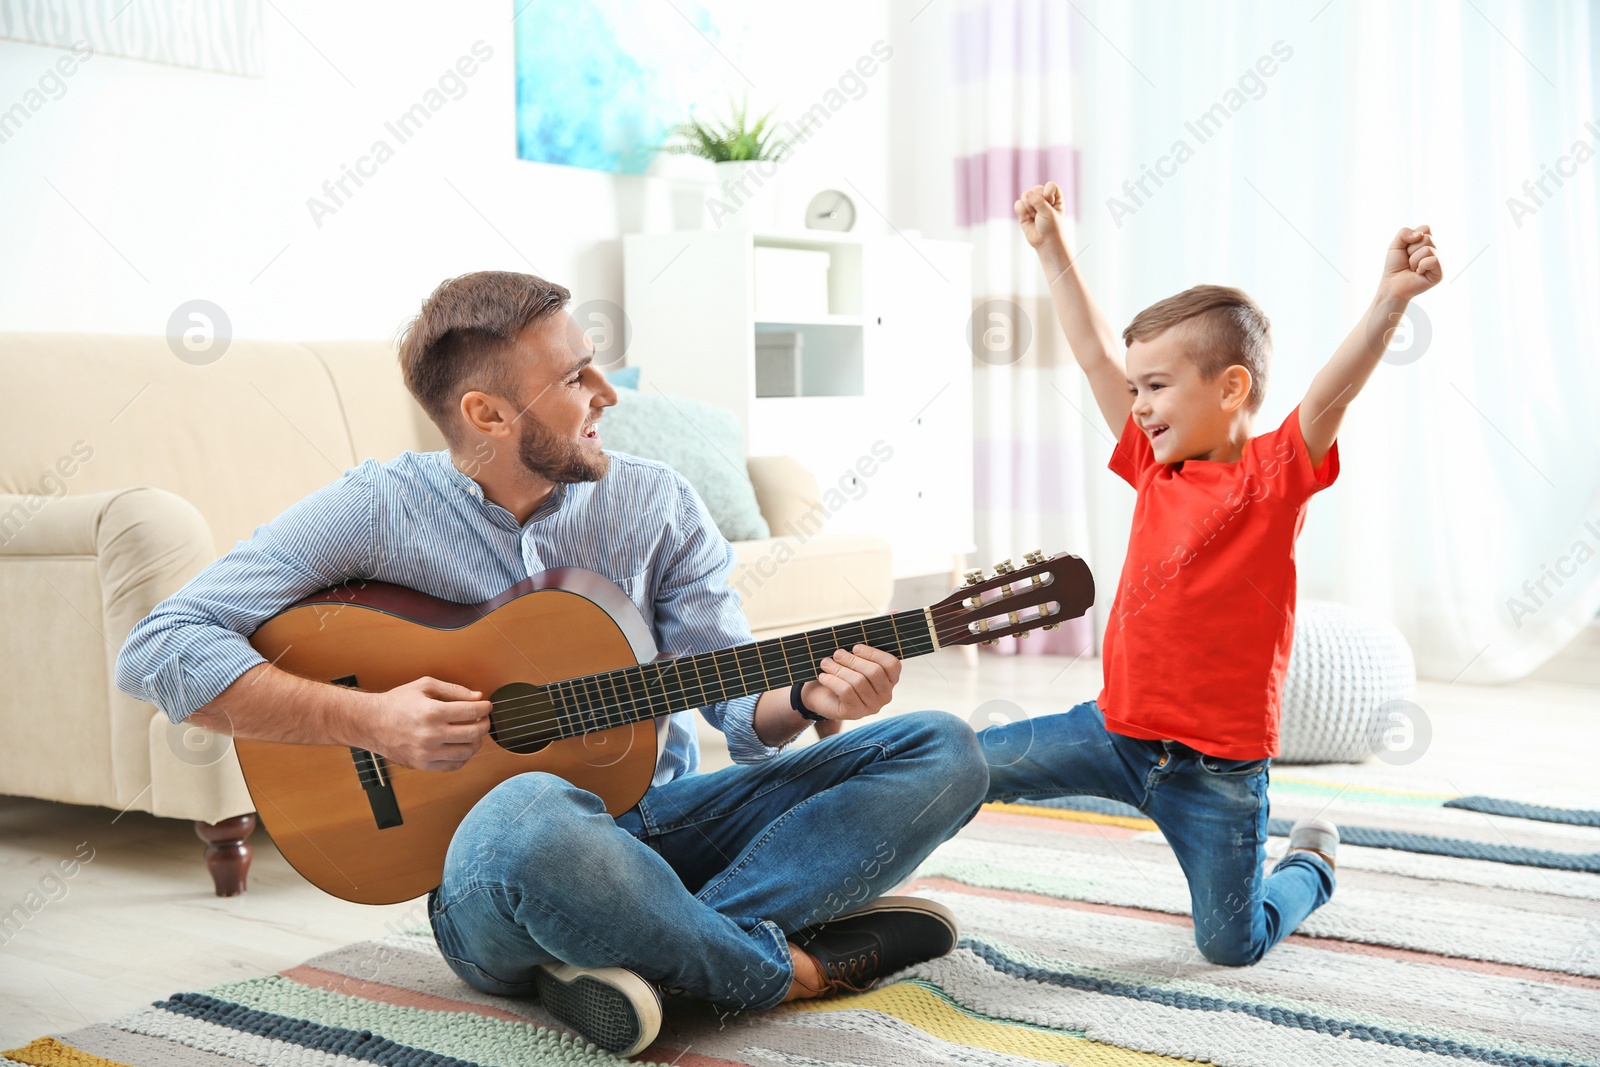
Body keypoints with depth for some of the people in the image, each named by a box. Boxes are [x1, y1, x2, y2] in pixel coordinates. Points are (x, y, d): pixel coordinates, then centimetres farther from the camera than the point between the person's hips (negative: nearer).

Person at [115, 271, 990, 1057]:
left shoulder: (655, 503, 3)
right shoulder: (376, 513, -8)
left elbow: (743, 709, 3)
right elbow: (156, 652, -13)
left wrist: (807, 697, -20)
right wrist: (369, 719, -21)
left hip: (666, 824, 5)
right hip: (495, 868, -5)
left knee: (943, 752, -9)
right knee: (526, 817, -42)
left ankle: (628, 956, -24)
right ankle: (794, 965, -16)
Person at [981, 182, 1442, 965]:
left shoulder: (1276, 472, -10)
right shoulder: (1156, 467, 4)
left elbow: (1330, 395, -28)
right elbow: (1096, 355, 8)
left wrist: (1390, 301, -43)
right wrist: (1052, 250, 9)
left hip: (1217, 764, -4)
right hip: (1117, 728, 5)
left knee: (1232, 945, 7)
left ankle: (1310, 867, 38)